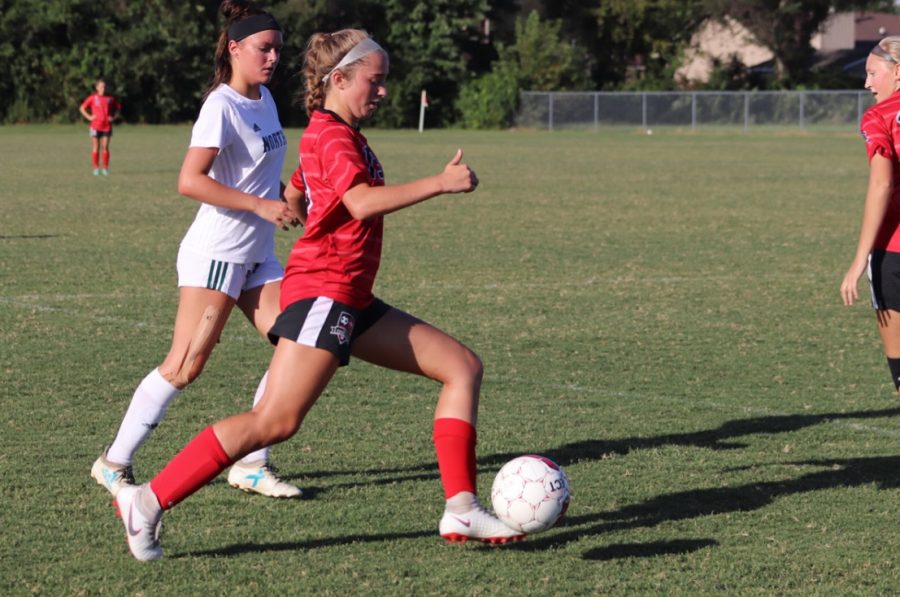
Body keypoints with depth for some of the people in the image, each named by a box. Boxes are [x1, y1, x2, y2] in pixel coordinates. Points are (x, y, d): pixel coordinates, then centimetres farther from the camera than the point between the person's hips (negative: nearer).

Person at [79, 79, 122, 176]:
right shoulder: (92, 98, 0)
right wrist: (89, 117, -5)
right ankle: (96, 168, 5)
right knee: (96, 148, 0)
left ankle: (105, 168, 5)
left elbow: (118, 108, 17)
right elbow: (82, 108, 6)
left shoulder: (110, 98, 4)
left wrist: (114, 117, 2)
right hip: (95, 126, -1)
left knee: (105, 148, -1)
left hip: (107, 127, 1)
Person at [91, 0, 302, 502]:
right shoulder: (222, 105, -15)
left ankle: (251, 464, 4)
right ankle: (114, 464, 3)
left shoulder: (265, 99, 10)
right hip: (216, 251, -8)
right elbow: (190, 181, -25)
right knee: (185, 366, -9)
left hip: (258, 255, 8)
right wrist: (261, 206, -25)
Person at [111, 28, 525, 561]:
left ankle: (461, 510, 1)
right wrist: (441, 183, -28)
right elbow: (362, 201, -28)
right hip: (322, 292, -10)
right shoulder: (332, 135, -11)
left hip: (353, 303, 10)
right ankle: (149, 502, -12)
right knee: (276, 421, -17)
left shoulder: (339, 134, 18)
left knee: (463, 366, 6)